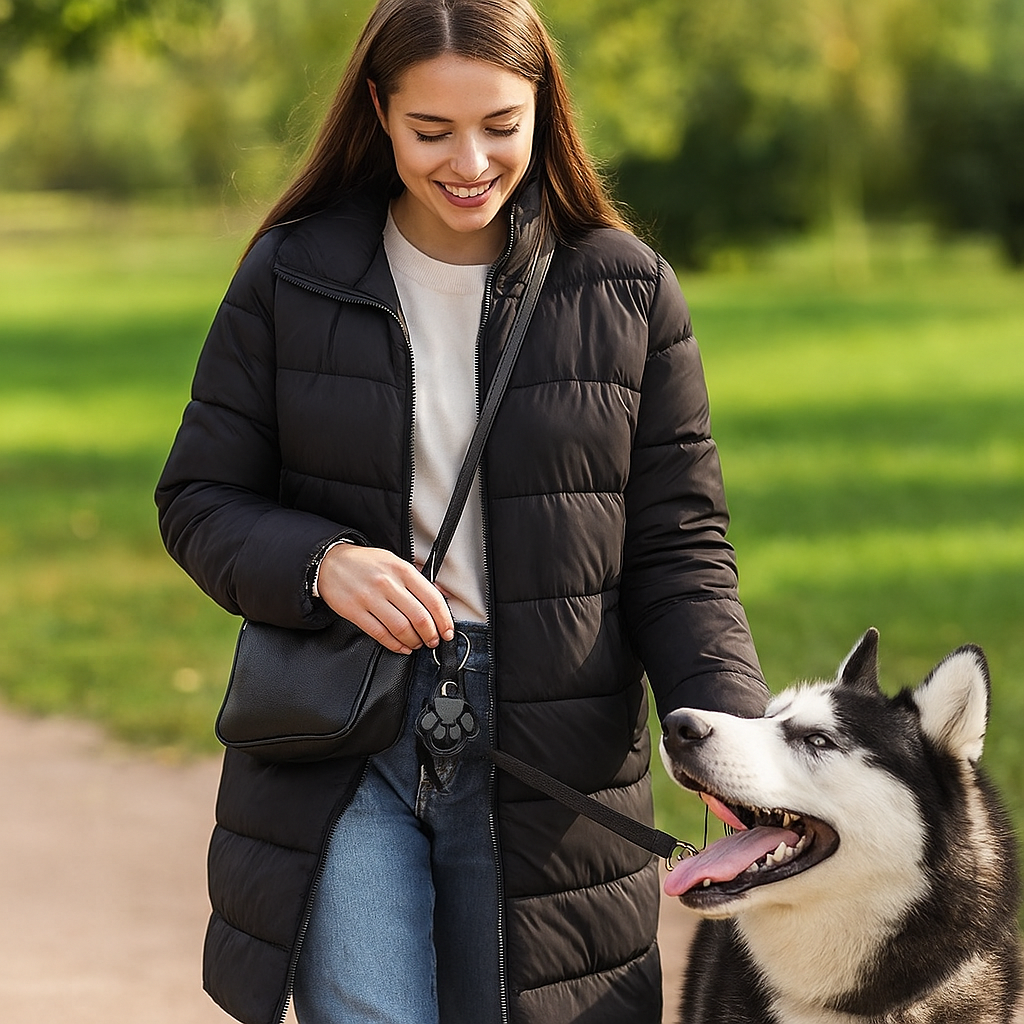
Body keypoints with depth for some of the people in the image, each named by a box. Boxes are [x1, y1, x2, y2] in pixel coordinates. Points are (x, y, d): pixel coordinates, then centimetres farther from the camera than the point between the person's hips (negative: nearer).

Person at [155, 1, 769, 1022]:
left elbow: (677, 551, 1)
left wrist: (728, 732, -15)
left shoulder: (626, 292, 0)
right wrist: (320, 564, -17)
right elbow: (198, 499, 4)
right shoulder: (291, 277, 1)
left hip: (549, 749, 1)